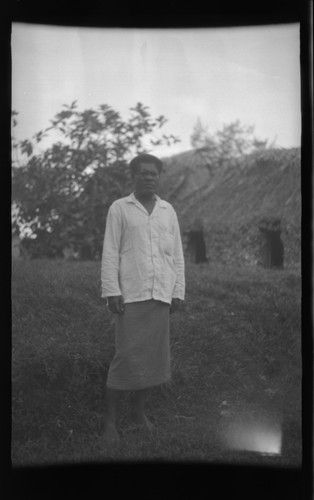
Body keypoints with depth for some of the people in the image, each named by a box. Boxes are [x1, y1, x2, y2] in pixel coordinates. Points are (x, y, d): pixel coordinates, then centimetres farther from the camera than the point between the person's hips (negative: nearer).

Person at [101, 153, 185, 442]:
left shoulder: (168, 211, 10)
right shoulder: (119, 208, 0)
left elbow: (176, 255, 10)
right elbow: (110, 253, -5)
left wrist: (178, 293, 4)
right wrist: (111, 292, -12)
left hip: (160, 295, 4)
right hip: (130, 294, -4)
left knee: (155, 356, 5)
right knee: (127, 357, -7)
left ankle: (139, 410, 25)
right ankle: (110, 418, 9)